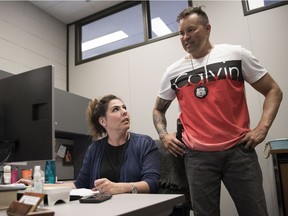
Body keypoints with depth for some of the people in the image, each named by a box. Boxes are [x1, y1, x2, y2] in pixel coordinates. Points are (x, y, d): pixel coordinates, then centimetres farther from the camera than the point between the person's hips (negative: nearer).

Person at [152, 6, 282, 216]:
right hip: (197, 155, 1)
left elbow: (273, 90, 7)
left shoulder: (236, 54, 3)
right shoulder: (173, 72, 8)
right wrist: (163, 135, 1)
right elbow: (158, 109, 19)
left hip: (239, 150, -1)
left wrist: (262, 127, -7)